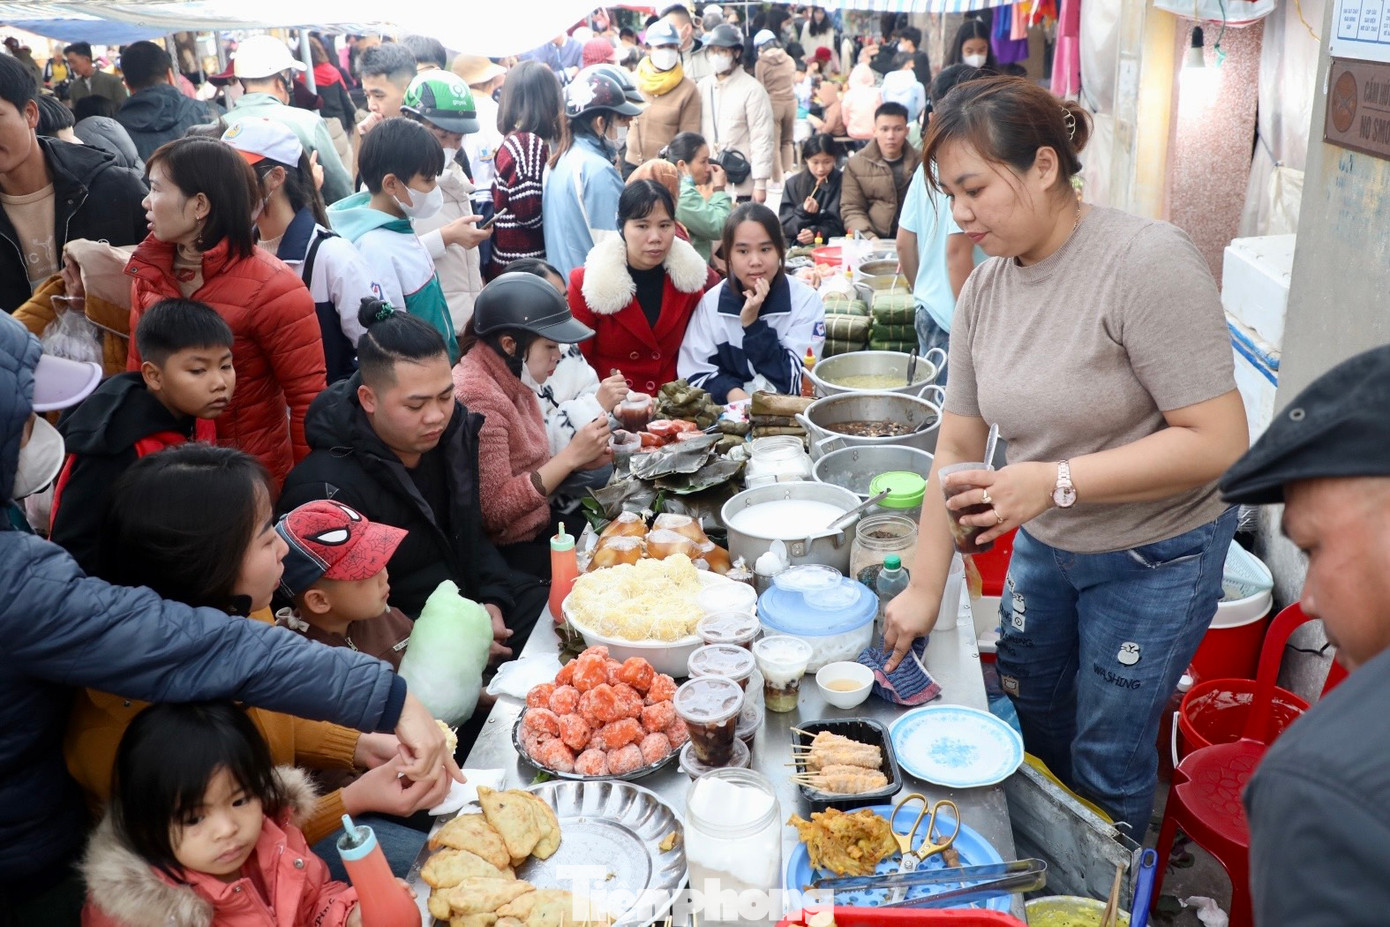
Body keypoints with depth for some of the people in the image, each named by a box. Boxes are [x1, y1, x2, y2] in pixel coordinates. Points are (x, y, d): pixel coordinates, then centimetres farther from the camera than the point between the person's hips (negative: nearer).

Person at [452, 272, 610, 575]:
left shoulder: (510, 381, 4)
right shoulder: (476, 397, -22)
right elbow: (495, 510, -23)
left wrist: (579, 458, -6)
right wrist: (571, 456, -22)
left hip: (538, 526, 8)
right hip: (506, 554, -8)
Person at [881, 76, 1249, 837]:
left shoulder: (1146, 261, -25)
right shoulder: (985, 288, -5)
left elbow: (1218, 442, -26)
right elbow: (958, 444, 0)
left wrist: (1056, 481, -30)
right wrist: (924, 588, -1)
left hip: (1152, 561, -6)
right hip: (1042, 546, 6)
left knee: (1105, 765, 6)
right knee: (1031, 726, 20)